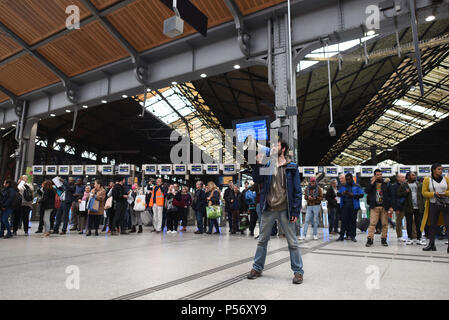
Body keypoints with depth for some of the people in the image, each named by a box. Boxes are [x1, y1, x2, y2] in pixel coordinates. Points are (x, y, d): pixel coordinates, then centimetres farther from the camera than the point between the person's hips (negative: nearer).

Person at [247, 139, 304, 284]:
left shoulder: (291, 167, -1)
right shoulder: (268, 166, 10)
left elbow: (297, 191, -3)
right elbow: (257, 179, -2)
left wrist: (295, 211, -9)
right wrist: (258, 163, -12)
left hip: (284, 210, -3)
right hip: (268, 210, 4)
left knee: (292, 242, 4)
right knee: (262, 240, 13)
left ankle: (298, 272, 18)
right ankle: (257, 268, 26)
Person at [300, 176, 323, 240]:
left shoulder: (318, 188, 1)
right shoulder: (307, 188, 7)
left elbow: (321, 197, 1)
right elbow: (305, 197, 11)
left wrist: (315, 198, -17)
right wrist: (308, 197, -11)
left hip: (316, 206, -2)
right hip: (309, 206, 2)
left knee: (315, 221, 3)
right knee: (307, 220, -3)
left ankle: (315, 235, 15)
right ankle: (303, 235, -2)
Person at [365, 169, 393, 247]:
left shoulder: (386, 184, 8)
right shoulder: (371, 183, 10)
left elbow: (390, 196, 5)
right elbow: (367, 191, -7)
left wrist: (391, 207, -4)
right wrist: (372, 182, -8)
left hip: (384, 207, 1)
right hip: (374, 207, -1)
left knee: (385, 224, 4)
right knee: (372, 223, -6)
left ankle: (384, 239, 14)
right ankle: (370, 239, -5)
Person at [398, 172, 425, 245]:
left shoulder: (419, 185, 12)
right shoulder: (403, 185, 3)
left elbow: (423, 194, 9)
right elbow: (399, 194, -1)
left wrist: (423, 205, -3)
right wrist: (406, 192, -17)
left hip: (418, 207, 2)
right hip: (408, 208, -2)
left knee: (419, 223, 4)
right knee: (409, 223, 4)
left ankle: (419, 239, 12)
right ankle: (410, 238, 13)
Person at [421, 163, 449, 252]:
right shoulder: (427, 179, 2)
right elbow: (424, 192, 1)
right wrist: (434, 193, -15)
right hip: (433, 205, 0)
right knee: (433, 224, 9)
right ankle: (431, 244, 19)